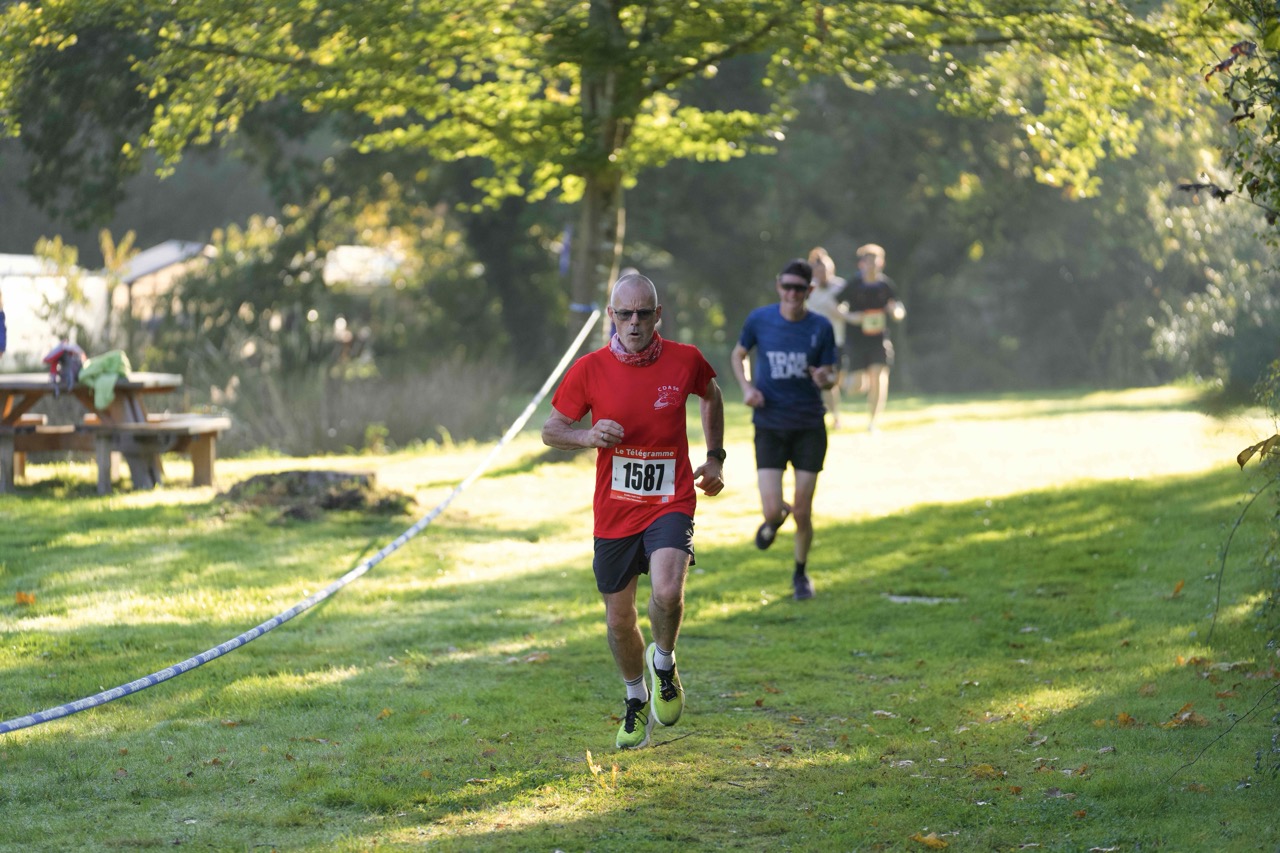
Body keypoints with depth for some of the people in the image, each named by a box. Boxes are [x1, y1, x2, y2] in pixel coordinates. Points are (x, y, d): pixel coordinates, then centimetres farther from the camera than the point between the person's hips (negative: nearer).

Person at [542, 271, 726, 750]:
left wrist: (715, 457, 14)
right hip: (614, 510, 1)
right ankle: (636, 699, 37)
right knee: (619, 618, 9)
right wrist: (589, 437, -17)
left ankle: (663, 662, 6)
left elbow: (711, 396, 19)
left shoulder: (685, 361, -5)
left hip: (670, 502, -1)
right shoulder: (589, 370, -6)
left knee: (667, 592, -26)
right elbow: (551, 430, 3)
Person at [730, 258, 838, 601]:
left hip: (809, 427, 0)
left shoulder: (821, 327, -5)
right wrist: (747, 386, -4)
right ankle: (774, 519, 29)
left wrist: (825, 379, -22)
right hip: (770, 426, 0)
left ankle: (801, 574, 27)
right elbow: (738, 354, 14)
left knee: (803, 513, 1)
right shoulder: (759, 320, -4)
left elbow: (830, 376, 3)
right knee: (772, 510, -11)